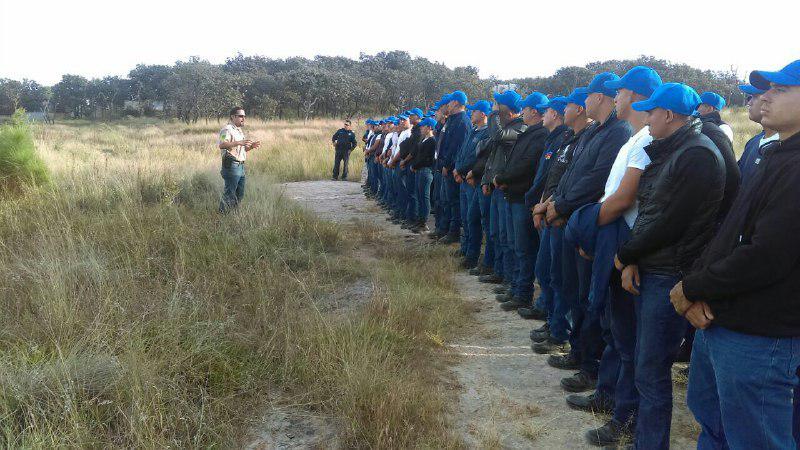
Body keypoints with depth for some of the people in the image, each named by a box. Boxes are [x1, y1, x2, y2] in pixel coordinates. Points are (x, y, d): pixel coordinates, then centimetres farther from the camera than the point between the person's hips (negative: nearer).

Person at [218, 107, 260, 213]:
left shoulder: (240, 131, 21)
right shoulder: (227, 129, -10)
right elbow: (222, 145, -27)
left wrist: (251, 146, 8)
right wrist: (239, 143, -37)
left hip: (241, 166, 9)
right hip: (231, 165, -9)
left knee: (240, 194, 14)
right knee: (229, 194, -6)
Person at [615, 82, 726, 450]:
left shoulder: (699, 155, -16)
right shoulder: (667, 151, 14)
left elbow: (671, 223, -20)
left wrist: (626, 254, -8)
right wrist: (632, 260, 1)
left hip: (671, 277, -9)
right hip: (649, 271, 9)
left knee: (651, 374, -2)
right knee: (647, 365, 18)